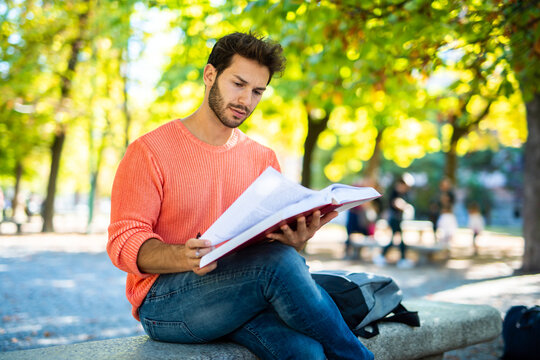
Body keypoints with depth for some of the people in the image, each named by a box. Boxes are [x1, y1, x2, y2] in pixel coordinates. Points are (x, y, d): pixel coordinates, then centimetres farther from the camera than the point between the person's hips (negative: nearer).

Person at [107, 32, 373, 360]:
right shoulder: (150, 152, -2)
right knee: (279, 263, -30)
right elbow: (124, 242, -8)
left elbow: (275, 243, 10)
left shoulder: (263, 159, 13)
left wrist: (295, 241, -16)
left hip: (238, 295, 4)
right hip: (163, 301, -3)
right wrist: (184, 258, -29)